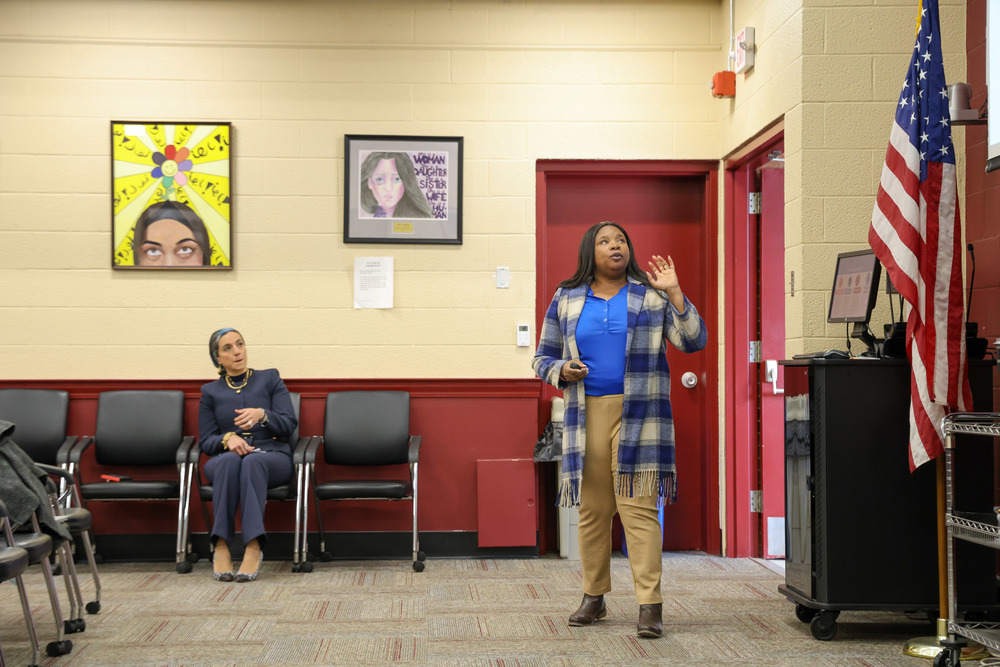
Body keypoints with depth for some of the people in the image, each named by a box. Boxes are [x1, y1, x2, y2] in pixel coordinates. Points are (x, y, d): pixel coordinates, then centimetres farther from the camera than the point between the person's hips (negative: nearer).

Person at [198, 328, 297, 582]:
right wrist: (228, 439, -14)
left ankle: (254, 547, -52)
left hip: (272, 457, -1)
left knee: (253, 462, -39)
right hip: (225, 458, 1)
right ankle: (221, 547, -46)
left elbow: (289, 424, 3)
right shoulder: (210, 391, 18)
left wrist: (262, 415, -18)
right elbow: (205, 441, 10)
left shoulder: (269, 378, 15)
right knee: (230, 460, -38)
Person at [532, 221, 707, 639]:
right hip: (587, 415, 2)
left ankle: (650, 605, -8)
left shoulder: (652, 295, 7)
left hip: (638, 415, -2)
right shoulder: (567, 300, 11)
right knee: (591, 507, 7)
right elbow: (542, 359, 15)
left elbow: (693, 341, -3)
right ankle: (593, 598, 21)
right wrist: (563, 371, -7)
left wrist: (674, 293, -13)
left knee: (639, 506, -9)